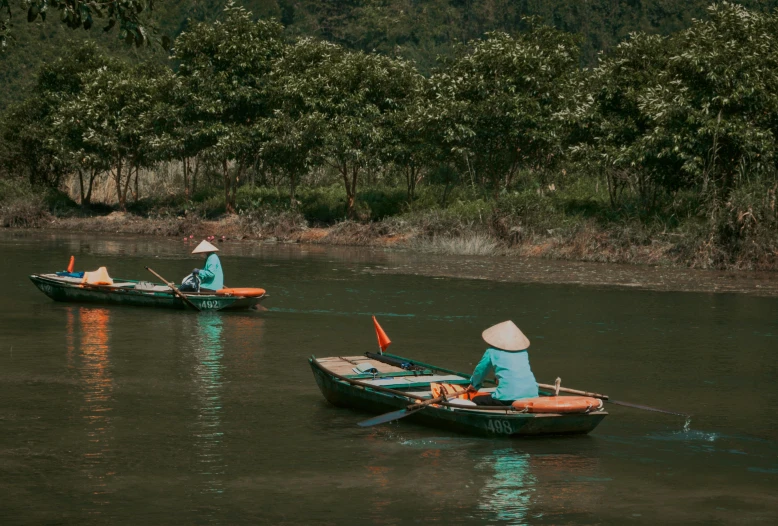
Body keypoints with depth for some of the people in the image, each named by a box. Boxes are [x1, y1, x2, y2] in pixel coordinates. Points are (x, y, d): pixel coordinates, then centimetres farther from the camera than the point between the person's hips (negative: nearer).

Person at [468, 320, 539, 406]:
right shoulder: (523, 352, 20)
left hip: (508, 397, -6)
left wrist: (474, 384, 42)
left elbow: (480, 370, 21)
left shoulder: (492, 352, 7)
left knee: (475, 400, 5)